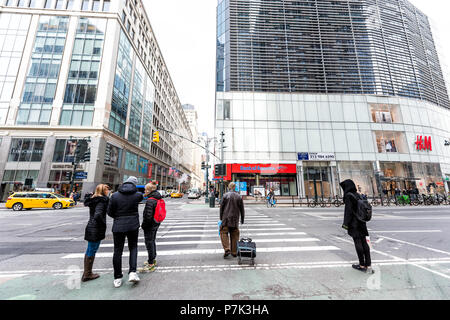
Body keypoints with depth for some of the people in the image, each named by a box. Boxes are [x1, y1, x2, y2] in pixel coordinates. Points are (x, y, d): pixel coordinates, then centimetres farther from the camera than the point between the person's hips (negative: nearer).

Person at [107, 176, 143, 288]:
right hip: (133, 225, 0)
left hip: (118, 226, 1)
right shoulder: (138, 195, -10)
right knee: (133, 247, 17)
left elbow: (110, 212, -1)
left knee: (118, 251, 12)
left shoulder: (115, 195, -7)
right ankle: (132, 272, 7)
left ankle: (117, 278, 23)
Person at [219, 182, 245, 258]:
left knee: (224, 233, 7)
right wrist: (242, 219, 14)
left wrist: (221, 217, 9)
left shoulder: (225, 195, -6)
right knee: (234, 235, 11)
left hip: (226, 218, -2)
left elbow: (221, 207, -2)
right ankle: (234, 252, 17)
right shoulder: (239, 196, 1)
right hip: (235, 219, 3)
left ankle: (227, 249, -6)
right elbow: (242, 209, 4)